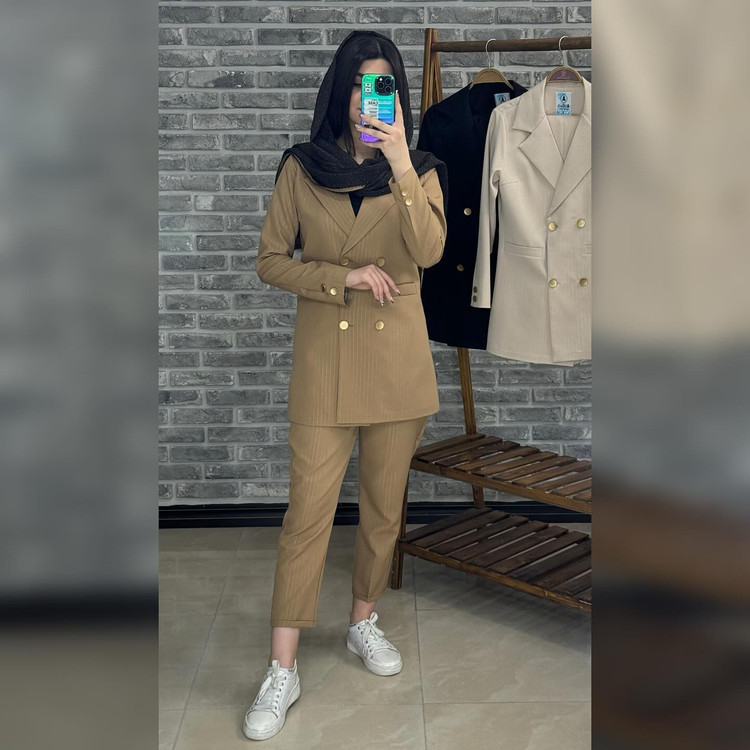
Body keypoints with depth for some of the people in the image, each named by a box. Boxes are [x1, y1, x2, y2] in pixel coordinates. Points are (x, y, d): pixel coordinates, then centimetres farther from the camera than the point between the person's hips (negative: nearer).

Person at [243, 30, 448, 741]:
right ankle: (282, 670, 5)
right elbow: (270, 260, 2)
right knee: (308, 510, -4)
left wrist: (401, 164, -24)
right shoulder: (301, 168, 3)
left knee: (384, 505, 12)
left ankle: (363, 621, 34)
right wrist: (344, 278, -11)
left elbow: (428, 250, -14)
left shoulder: (419, 169, 4)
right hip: (323, 356, -1)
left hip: (397, 358, 2)